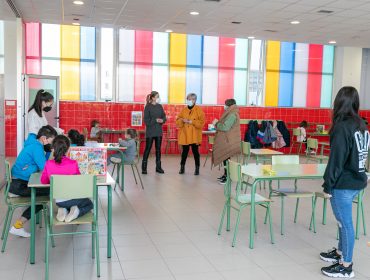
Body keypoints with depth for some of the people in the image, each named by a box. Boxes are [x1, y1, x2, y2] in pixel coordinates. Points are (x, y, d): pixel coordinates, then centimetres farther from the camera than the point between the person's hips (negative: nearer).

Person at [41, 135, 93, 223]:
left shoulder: (48, 164, -10)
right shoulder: (73, 163, -15)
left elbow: (43, 181, 3)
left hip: (58, 201, 3)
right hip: (73, 198, -3)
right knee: (89, 204, 29)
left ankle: (63, 210, 4)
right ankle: (76, 211, -3)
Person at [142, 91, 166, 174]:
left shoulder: (160, 106, 8)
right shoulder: (148, 107, -7)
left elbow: (164, 117, 10)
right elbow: (146, 120, -11)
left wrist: (162, 120, -11)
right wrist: (155, 120, -19)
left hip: (159, 131, 5)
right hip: (150, 131, -5)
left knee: (158, 149, 9)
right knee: (147, 149, -2)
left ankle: (158, 167, 17)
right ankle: (144, 167, 5)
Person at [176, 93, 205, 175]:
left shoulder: (199, 110, -1)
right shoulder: (184, 110, 10)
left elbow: (201, 122, -9)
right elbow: (177, 121, 8)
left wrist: (192, 122, -19)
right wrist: (182, 120, -13)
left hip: (194, 135, -3)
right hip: (184, 135, 3)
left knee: (195, 151, 0)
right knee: (185, 151, 7)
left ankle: (197, 169, 9)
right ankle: (182, 167, 18)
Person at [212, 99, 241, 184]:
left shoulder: (232, 115, -19)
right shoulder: (230, 114, 14)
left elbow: (225, 127, -24)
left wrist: (216, 123, -10)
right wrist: (218, 123, 9)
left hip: (229, 142, -10)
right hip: (226, 140, 10)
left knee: (226, 158, -5)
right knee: (225, 158, 16)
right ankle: (226, 175, 26)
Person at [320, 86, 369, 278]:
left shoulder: (342, 127, -18)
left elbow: (337, 160, -18)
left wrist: (327, 185, -11)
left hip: (344, 184, -8)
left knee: (345, 223, 1)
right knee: (344, 221, 21)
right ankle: (341, 253, 36)